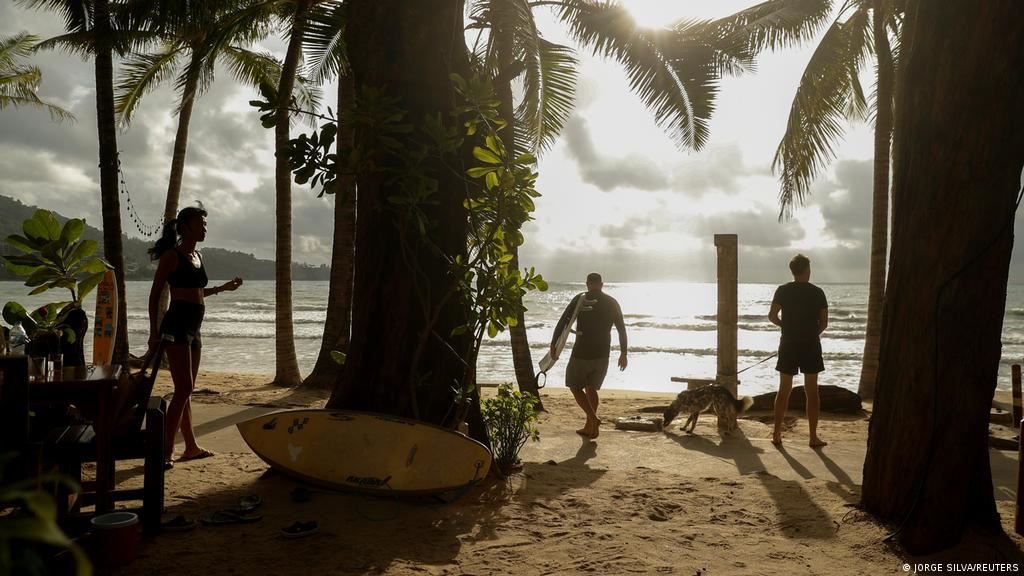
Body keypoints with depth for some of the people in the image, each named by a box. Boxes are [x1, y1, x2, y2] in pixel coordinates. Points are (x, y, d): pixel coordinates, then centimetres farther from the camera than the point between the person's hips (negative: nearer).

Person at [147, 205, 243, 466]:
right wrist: (154, 332, -15)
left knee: (186, 391, 14)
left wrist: (224, 287, 29)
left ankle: (191, 447, 21)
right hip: (176, 326, -8)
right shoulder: (172, 255, -7)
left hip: (193, 329, 8)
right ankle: (166, 450, -10)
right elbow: (155, 294, -9)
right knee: (184, 389, -14)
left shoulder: (197, 256, 16)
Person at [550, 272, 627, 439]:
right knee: (591, 388, 18)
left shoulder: (580, 300, -4)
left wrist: (553, 345, -3)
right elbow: (622, 329, 6)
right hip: (602, 354, 4)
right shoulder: (612, 303, 5)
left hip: (582, 353, -4)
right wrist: (623, 353, 13)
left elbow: (562, 322, -8)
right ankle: (590, 427, 19)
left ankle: (593, 419, -6)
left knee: (575, 386, 11)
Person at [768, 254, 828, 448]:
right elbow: (824, 322, -2)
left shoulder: (783, 291, -1)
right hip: (811, 345, -1)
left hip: (788, 345, 1)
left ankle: (777, 434, 9)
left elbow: (772, 316, -8)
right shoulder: (817, 292, -1)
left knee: (784, 390, 8)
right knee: (812, 391, 6)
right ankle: (813, 437, 8)